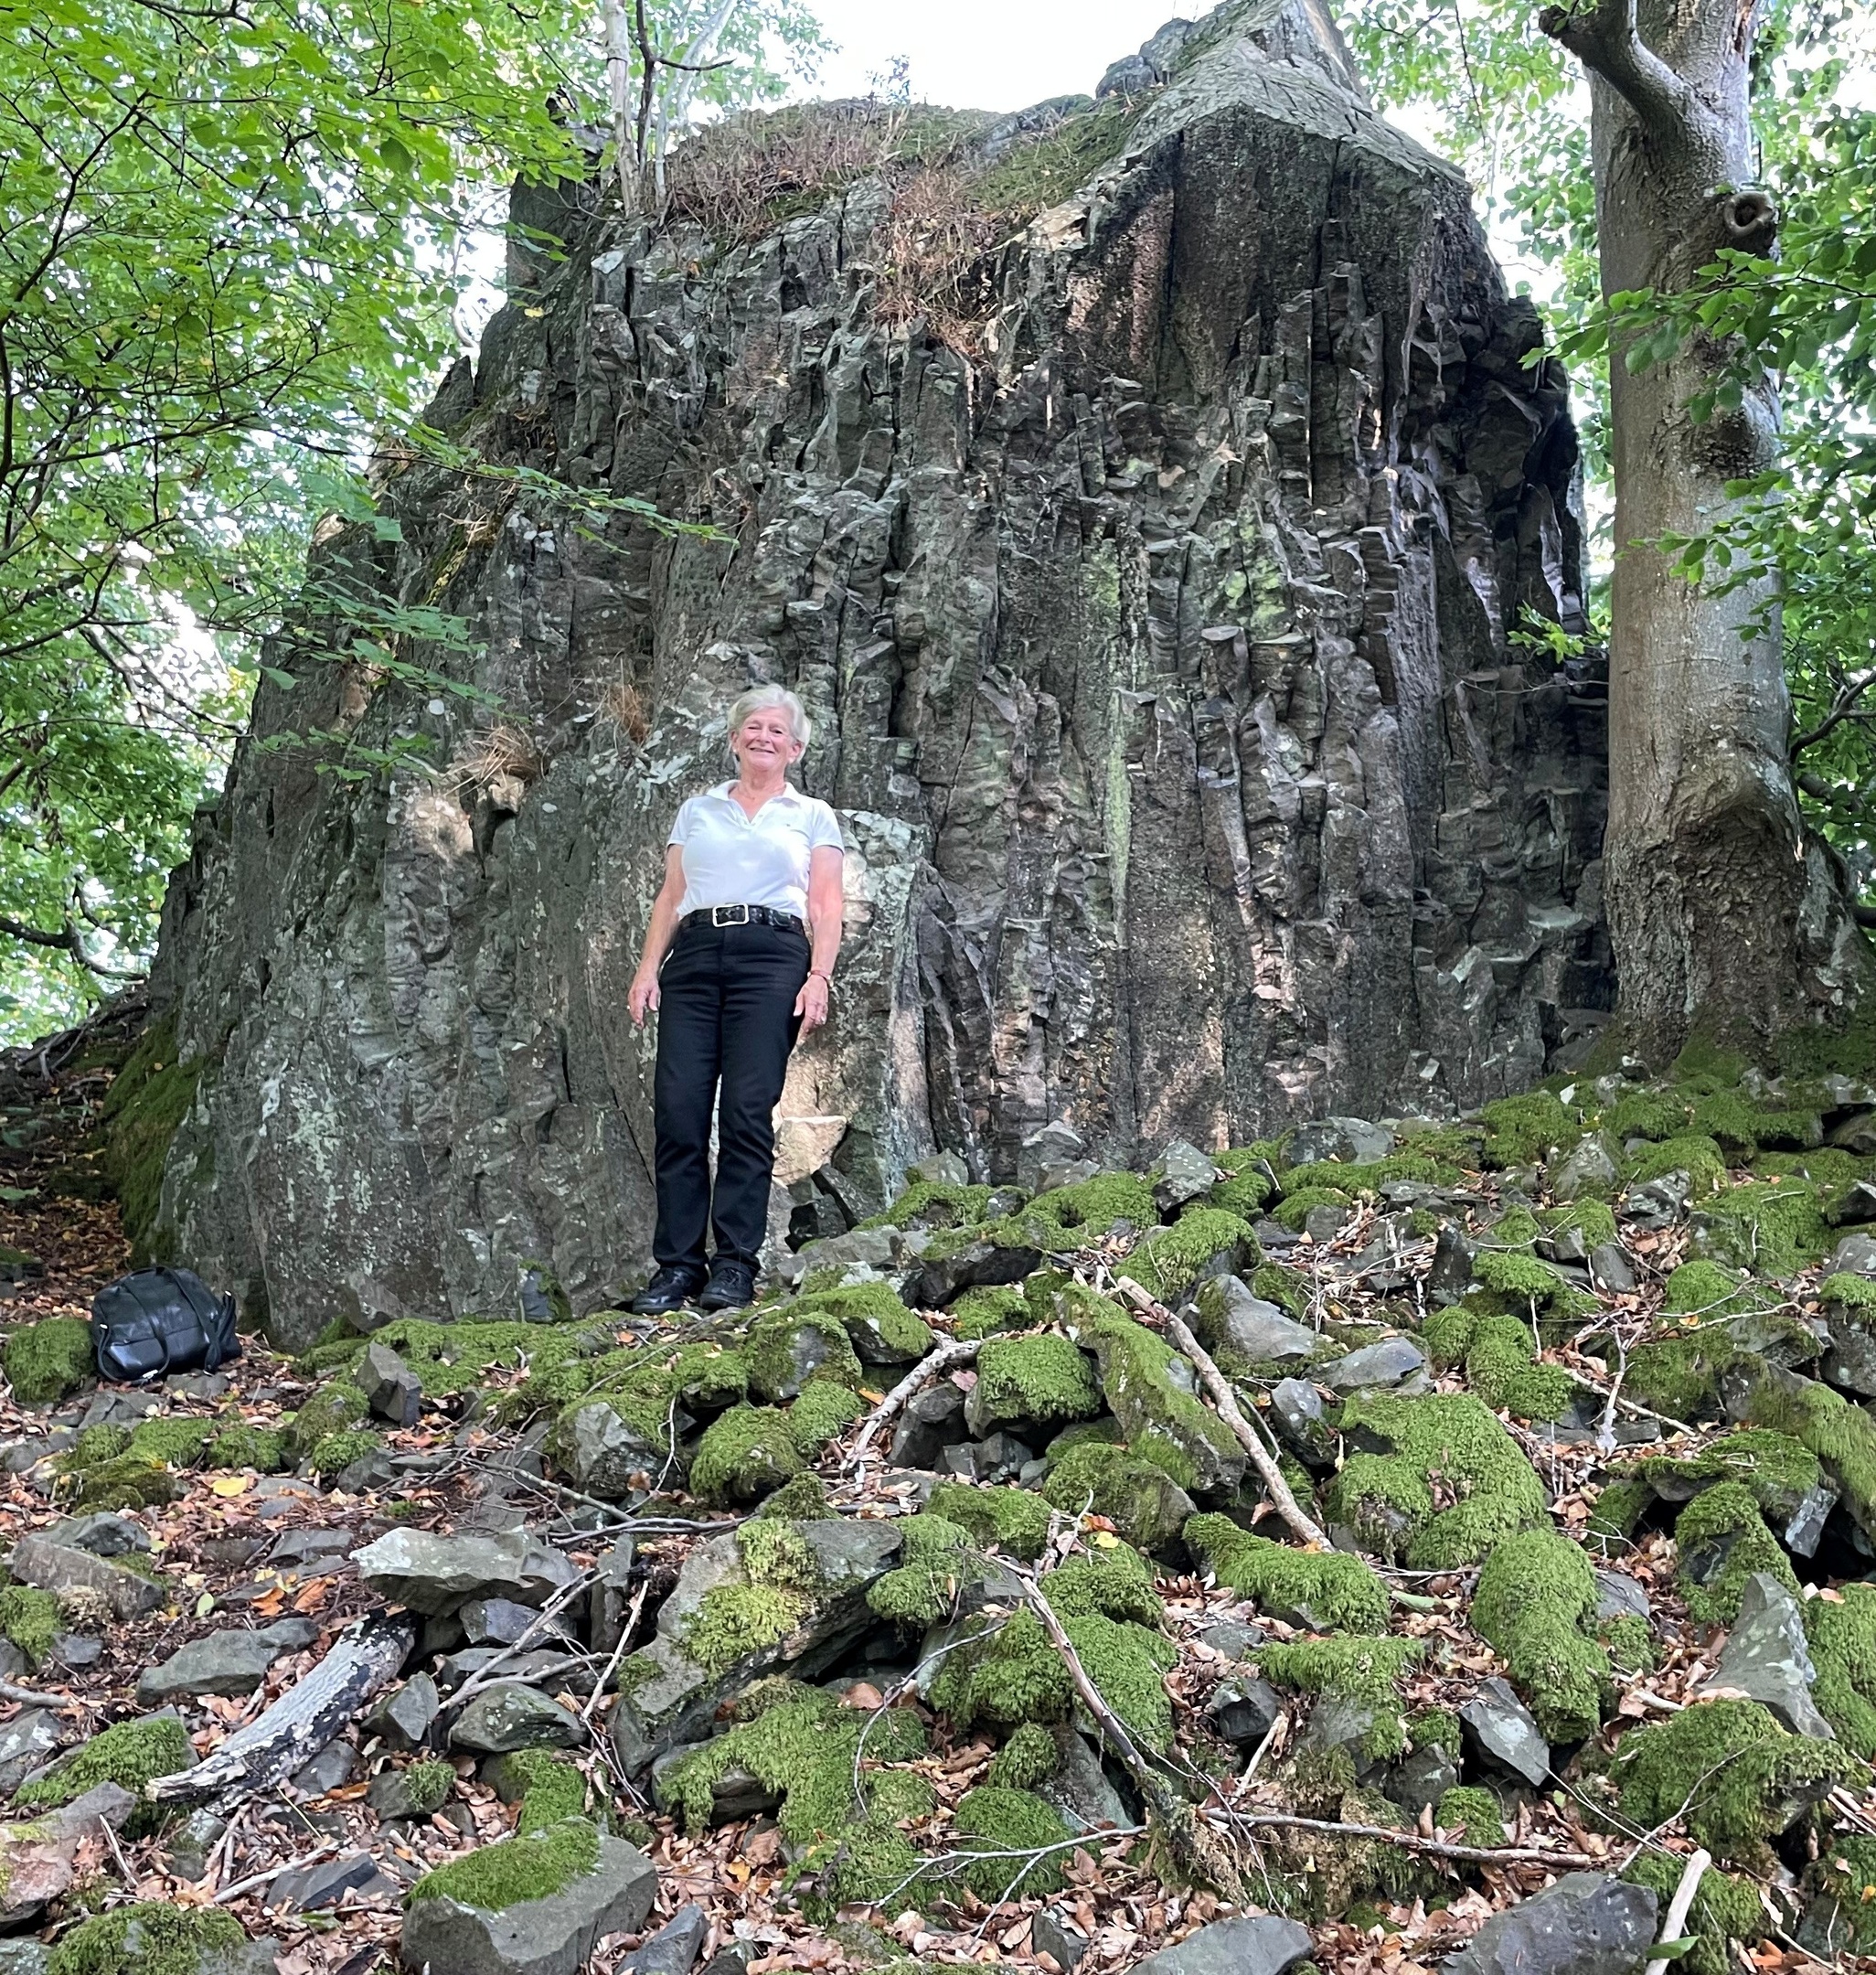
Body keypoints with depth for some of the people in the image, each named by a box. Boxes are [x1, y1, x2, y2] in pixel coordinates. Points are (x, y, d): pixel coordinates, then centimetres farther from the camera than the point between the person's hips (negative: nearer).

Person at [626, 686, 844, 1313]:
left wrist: (819, 977, -6)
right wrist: (648, 966, 5)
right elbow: (670, 896, 18)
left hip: (772, 955, -2)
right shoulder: (696, 811, 24)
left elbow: (825, 907, 8)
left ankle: (735, 1265, -9)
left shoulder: (812, 816, 17)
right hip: (694, 955, 3)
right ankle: (677, 1265, -4)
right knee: (678, 1108, -8)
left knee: (748, 1110, -12)